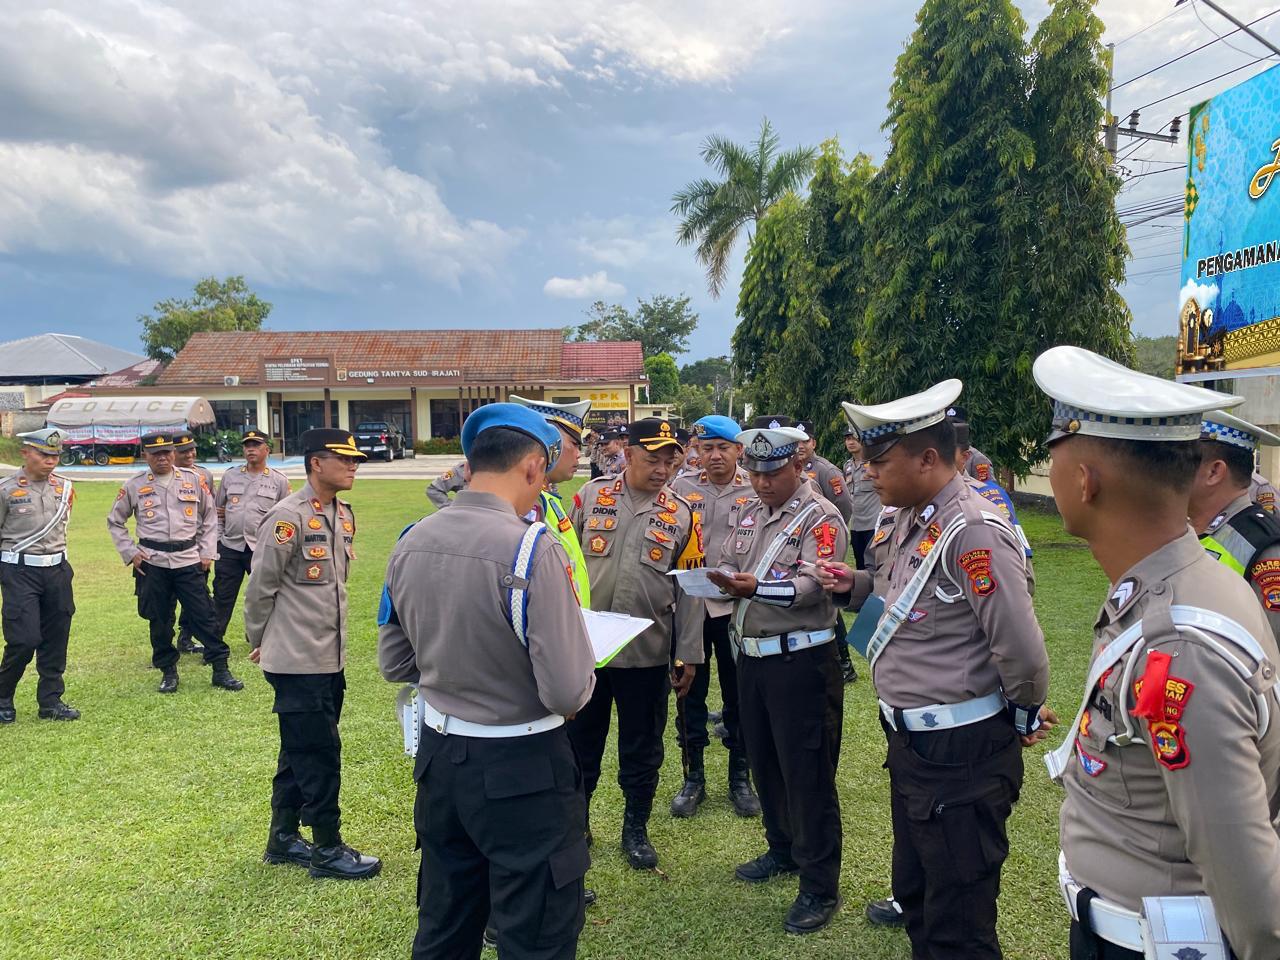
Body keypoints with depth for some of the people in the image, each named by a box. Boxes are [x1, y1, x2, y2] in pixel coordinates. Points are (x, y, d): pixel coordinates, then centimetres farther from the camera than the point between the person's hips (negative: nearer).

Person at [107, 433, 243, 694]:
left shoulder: (193, 480, 4)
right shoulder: (134, 486, 3)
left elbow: (209, 517, 10)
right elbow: (114, 521, 13)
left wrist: (207, 553, 5)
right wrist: (130, 553, 3)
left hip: (189, 560, 0)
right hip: (152, 563, 0)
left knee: (204, 614, -1)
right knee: (159, 620, 8)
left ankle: (221, 669, 6)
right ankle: (168, 671, 22)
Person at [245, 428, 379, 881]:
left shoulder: (345, 514, 8)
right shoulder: (288, 517, -17)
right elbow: (260, 587, -11)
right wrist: (258, 642, 1)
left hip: (331, 658, 8)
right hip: (298, 661, -8)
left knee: (301, 751, 19)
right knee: (319, 753, 0)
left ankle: (282, 839, 33)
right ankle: (328, 848, 15)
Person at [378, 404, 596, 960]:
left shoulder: (410, 544, -1)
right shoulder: (533, 549, -22)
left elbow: (394, 664, 9)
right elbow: (568, 693, -22)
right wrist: (582, 675, -1)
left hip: (439, 756, 7)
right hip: (521, 768, -6)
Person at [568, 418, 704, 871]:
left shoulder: (681, 514, 0)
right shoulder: (591, 496, -1)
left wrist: (688, 656, 1)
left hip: (647, 651, 0)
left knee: (642, 747, 13)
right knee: (580, 740, 14)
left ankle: (636, 829, 32)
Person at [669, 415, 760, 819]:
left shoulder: (755, 491, -1)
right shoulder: (681, 488, 3)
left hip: (736, 606, -1)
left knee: (738, 695, 10)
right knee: (690, 693, 10)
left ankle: (740, 778, 27)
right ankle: (693, 778, 26)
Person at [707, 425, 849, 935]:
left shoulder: (821, 517, -10)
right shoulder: (749, 513, 13)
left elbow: (813, 586, -21)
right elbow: (726, 563, 11)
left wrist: (757, 587, -34)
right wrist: (725, 583, -12)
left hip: (801, 659, -7)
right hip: (751, 655, 8)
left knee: (806, 772, -1)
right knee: (763, 760, 18)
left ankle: (820, 887, 11)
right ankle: (783, 850, 38)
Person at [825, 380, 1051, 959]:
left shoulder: (974, 533, -24)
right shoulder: (912, 521, 6)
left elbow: (1023, 652, -25)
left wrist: (1023, 718, -7)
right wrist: (856, 586, 5)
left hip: (961, 755, -9)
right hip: (911, 741, 9)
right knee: (915, 894, 25)